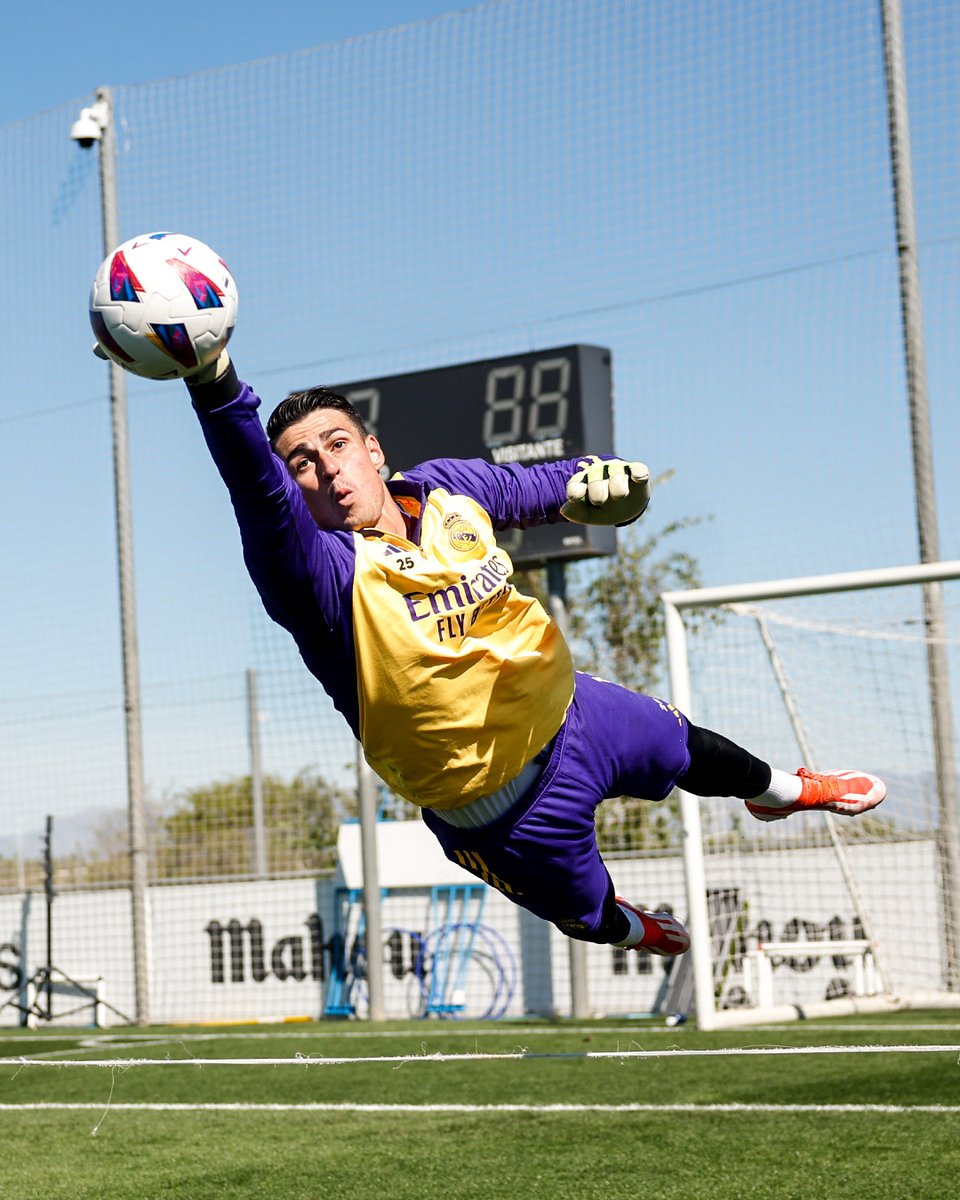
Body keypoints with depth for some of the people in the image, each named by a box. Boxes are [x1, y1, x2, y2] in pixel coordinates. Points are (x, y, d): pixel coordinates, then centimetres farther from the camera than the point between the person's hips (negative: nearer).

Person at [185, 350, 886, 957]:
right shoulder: (326, 575, -31)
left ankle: (781, 789, 64)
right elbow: (259, 492, -52)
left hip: (569, 706, 5)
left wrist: (581, 481, -12)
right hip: (509, 809, -5)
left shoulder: (448, 487, -11)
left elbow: (526, 486, 11)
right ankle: (634, 931, 58)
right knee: (589, 914, 19)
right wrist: (216, 384, -70)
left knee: (688, 749, 30)